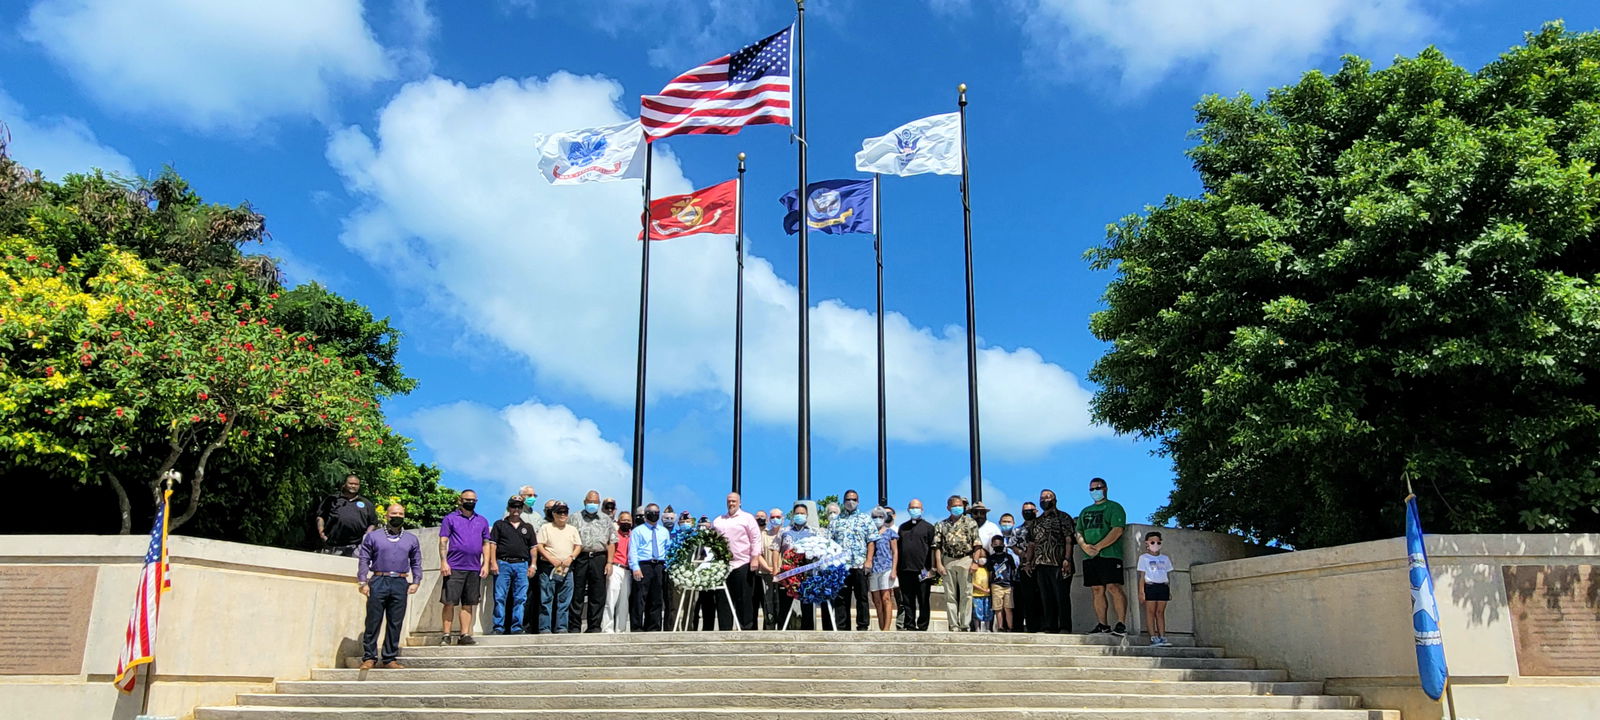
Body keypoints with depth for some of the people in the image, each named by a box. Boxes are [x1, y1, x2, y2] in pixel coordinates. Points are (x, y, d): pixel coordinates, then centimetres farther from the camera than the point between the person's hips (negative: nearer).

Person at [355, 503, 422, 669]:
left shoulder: (411, 539, 15)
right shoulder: (373, 536, 8)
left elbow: (416, 563, 18)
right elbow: (363, 560, 6)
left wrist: (416, 582, 6)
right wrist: (363, 582, -3)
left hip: (400, 583, 2)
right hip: (378, 581, -2)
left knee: (395, 624, 3)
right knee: (373, 622, -1)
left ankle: (390, 658, 10)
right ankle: (369, 657, 6)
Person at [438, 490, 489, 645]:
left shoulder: (482, 521, 14)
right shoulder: (450, 519, 4)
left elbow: (486, 544, 15)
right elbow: (443, 541, 0)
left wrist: (486, 564, 6)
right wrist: (443, 562, -10)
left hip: (474, 569, 3)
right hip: (454, 568, -3)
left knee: (468, 604, 6)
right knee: (450, 602, -3)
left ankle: (465, 635, 11)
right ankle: (447, 635, 3)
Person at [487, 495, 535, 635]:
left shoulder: (527, 527, 18)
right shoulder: (500, 524, 10)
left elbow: (533, 547, 15)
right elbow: (492, 544, 3)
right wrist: (493, 562, -7)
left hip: (522, 565, 2)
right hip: (503, 564, -2)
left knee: (520, 598, 0)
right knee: (500, 597, -4)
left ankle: (517, 627, 5)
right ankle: (498, 627, 0)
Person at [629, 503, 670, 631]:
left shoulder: (664, 532, 19)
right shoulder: (638, 531, 7)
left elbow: (668, 550, 17)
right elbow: (633, 550, -1)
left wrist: (667, 567, 4)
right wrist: (635, 568, -13)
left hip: (659, 567, 4)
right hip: (643, 566, -4)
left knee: (656, 600, 6)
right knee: (640, 599, -7)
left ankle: (653, 628, 12)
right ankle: (637, 628, -3)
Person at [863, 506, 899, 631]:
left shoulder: (890, 532, 8)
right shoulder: (870, 533, 15)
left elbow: (895, 552, 4)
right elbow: (867, 552, 17)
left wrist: (894, 570, -6)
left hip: (886, 568, -3)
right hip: (872, 569, 3)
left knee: (886, 599, -10)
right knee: (877, 601, 3)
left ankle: (886, 629, -15)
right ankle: (882, 629, 5)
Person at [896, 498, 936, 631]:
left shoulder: (928, 527, 6)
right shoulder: (903, 527, 18)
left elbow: (933, 549, 1)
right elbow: (898, 548, 18)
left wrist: (931, 569, -7)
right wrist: (896, 568, 11)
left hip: (922, 570, -4)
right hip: (905, 570, 4)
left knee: (923, 601, 0)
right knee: (907, 601, 5)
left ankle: (922, 627, 5)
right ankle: (909, 626, 10)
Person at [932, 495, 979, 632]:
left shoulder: (970, 523, 7)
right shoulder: (941, 525, 12)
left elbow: (976, 544, 2)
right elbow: (937, 546, 8)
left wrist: (975, 562, -8)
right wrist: (938, 564, -2)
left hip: (965, 560, -2)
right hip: (948, 561, 2)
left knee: (966, 594, -3)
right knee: (950, 595, 3)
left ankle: (965, 625, 0)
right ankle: (954, 625, 7)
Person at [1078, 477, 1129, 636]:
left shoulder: (1114, 507, 4)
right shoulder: (1085, 511, 24)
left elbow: (1117, 530, -9)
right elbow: (1079, 532, 18)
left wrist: (1098, 547, -16)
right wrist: (1084, 546, -5)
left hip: (1109, 555, -6)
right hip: (1089, 557, 6)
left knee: (1114, 588, -14)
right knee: (1097, 591, 4)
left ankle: (1121, 624, -15)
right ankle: (1102, 625, 6)